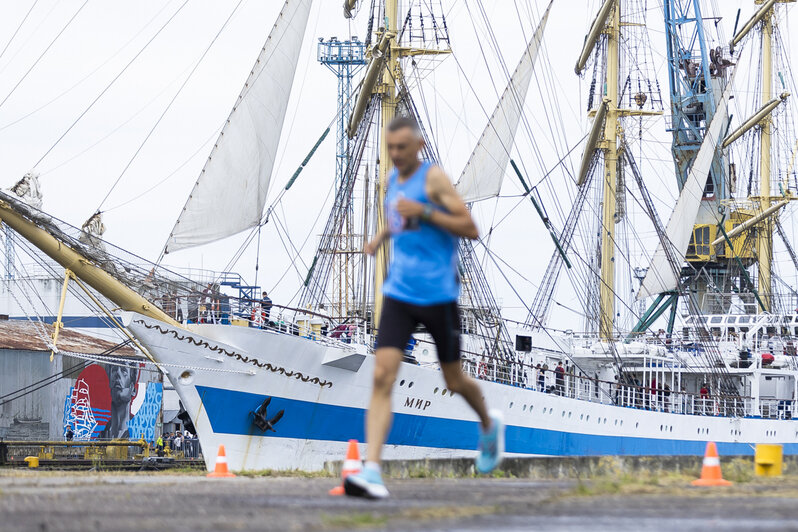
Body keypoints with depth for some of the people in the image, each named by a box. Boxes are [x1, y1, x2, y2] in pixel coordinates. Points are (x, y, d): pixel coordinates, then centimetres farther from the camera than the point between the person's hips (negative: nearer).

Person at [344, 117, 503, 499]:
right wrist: (382, 236, 14)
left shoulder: (433, 178, -9)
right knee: (382, 376, -13)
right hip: (399, 293, 5)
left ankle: (489, 425, 43)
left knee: (454, 381, 10)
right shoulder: (393, 179, 12)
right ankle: (371, 470, -20)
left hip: (438, 294, -5)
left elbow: (470, 229, -14)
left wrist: (423, 212, -21)